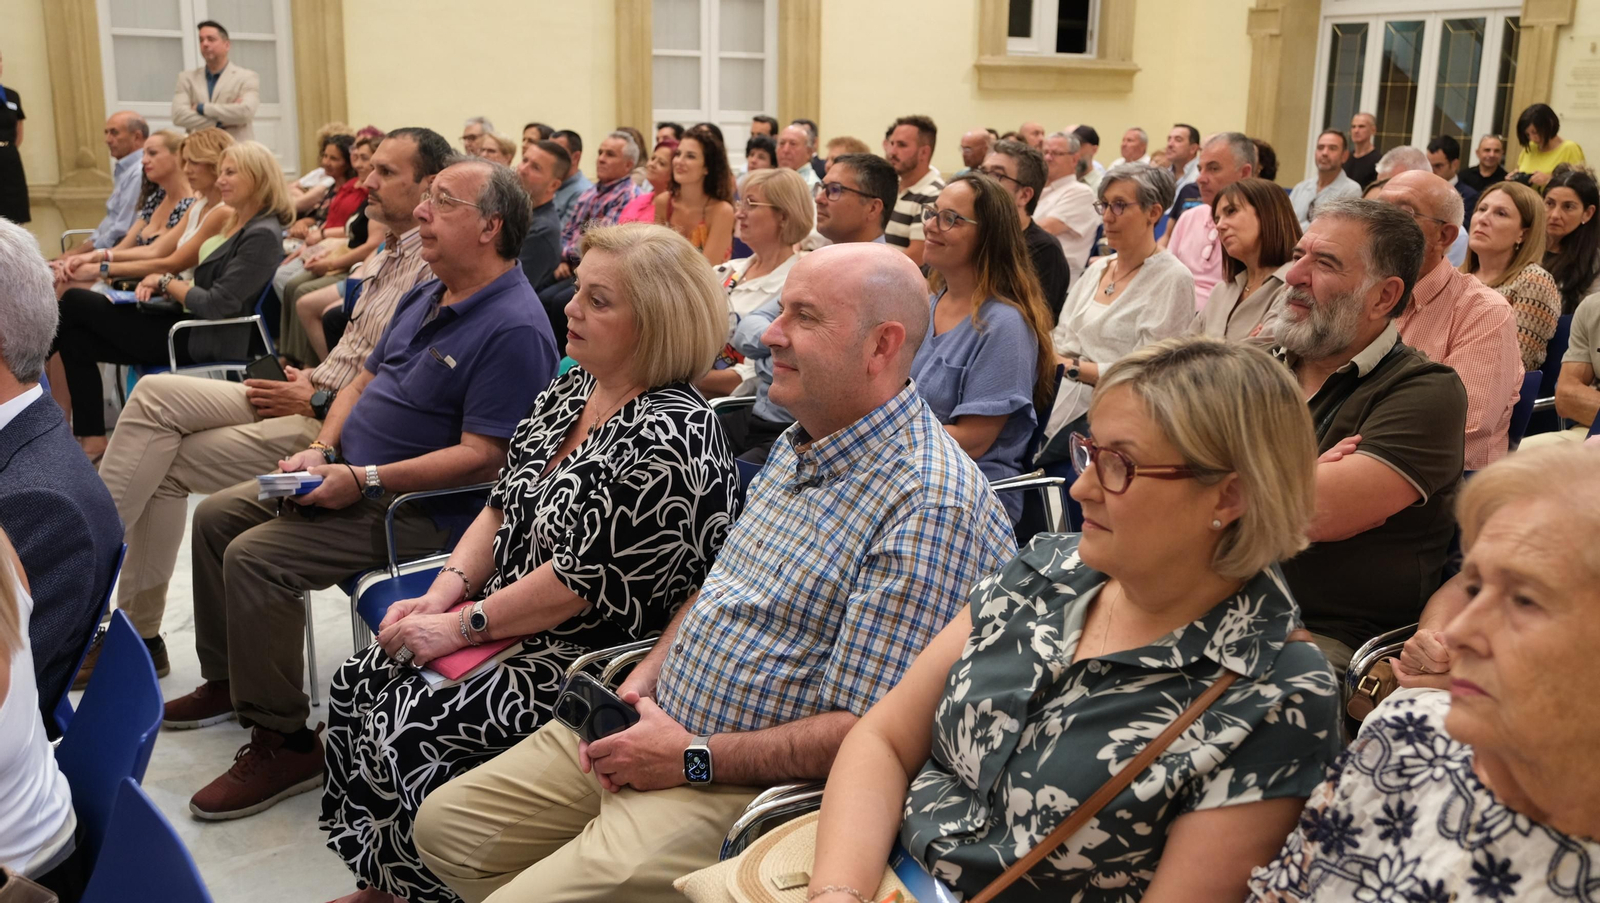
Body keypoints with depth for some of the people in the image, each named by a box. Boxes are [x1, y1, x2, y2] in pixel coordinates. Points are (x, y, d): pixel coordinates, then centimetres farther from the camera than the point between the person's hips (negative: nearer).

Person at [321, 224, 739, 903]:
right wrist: (447, 588, -2)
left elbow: (583, 580, -24)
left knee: (407, 731, -17)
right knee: (359, 682, 2)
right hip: (507, 628, 9)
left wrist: (463, 626, -16)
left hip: (588, 661, -9)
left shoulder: (669, 438, -23)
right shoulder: (569, 391, 6)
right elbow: (503, 506, 13)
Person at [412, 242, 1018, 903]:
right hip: (647, 724, 9)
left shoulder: (932, 507, -22)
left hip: (741, 787, -9)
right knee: (445, 824, 13)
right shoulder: (797, 447, 9)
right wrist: (646, 677, 2)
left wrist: (692, 758, -19)